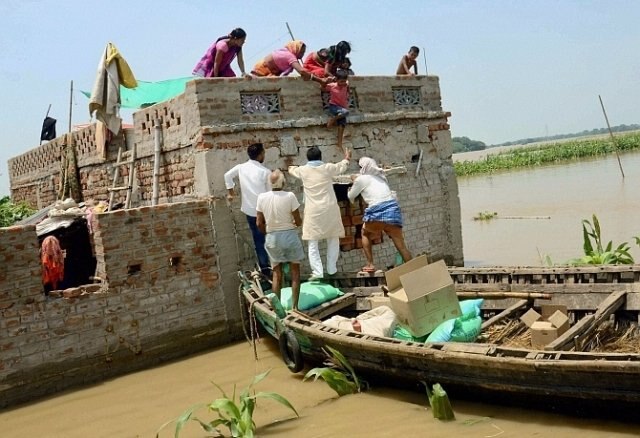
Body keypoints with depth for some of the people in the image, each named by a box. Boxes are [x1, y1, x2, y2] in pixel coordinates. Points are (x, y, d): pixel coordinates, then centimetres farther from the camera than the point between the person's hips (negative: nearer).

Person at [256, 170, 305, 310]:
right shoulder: (289, 196, -15)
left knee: (277, 273, 15)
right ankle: (294, 307, 13)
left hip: (272, 237, 2)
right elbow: (298, 221, -9)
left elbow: (259, 223, 0)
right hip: (290, 235, -2)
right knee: (295, 271, 13)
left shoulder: (262, 197, -7)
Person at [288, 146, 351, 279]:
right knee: (333, 240, 17)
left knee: (313, 243, 4)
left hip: (313, 211, -1)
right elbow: (342, 166, 23)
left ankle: (317, 272, -2)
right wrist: (347, 158, 45)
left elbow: (292, 170, 27)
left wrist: (292, 167, 52)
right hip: (330, 209, 1)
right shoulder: (328, 168, 1)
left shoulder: (303, 170, 3)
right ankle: (332, 268, 21)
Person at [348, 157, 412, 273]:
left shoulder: (361, 179, 8)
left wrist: (350, 191, 43)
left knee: (365, 233, 23)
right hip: (393, 209, 5)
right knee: (401, 245, 4)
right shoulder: (380, 176, 24)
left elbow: (351, 197, 21)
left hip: (377, 212, -4)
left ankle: (370, 264, 14)